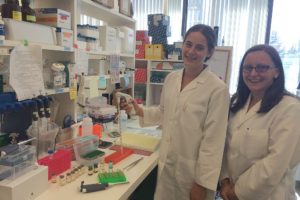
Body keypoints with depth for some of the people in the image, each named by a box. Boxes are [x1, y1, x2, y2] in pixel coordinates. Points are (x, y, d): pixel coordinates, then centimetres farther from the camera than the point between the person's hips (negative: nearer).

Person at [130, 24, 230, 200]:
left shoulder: (217, 88, -17)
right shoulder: (171, 78, 0)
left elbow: (213, 140, -16)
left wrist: (203, 183, -13)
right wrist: (140, 111, -2)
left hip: (194, 171, -5)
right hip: (167, 165, 5)